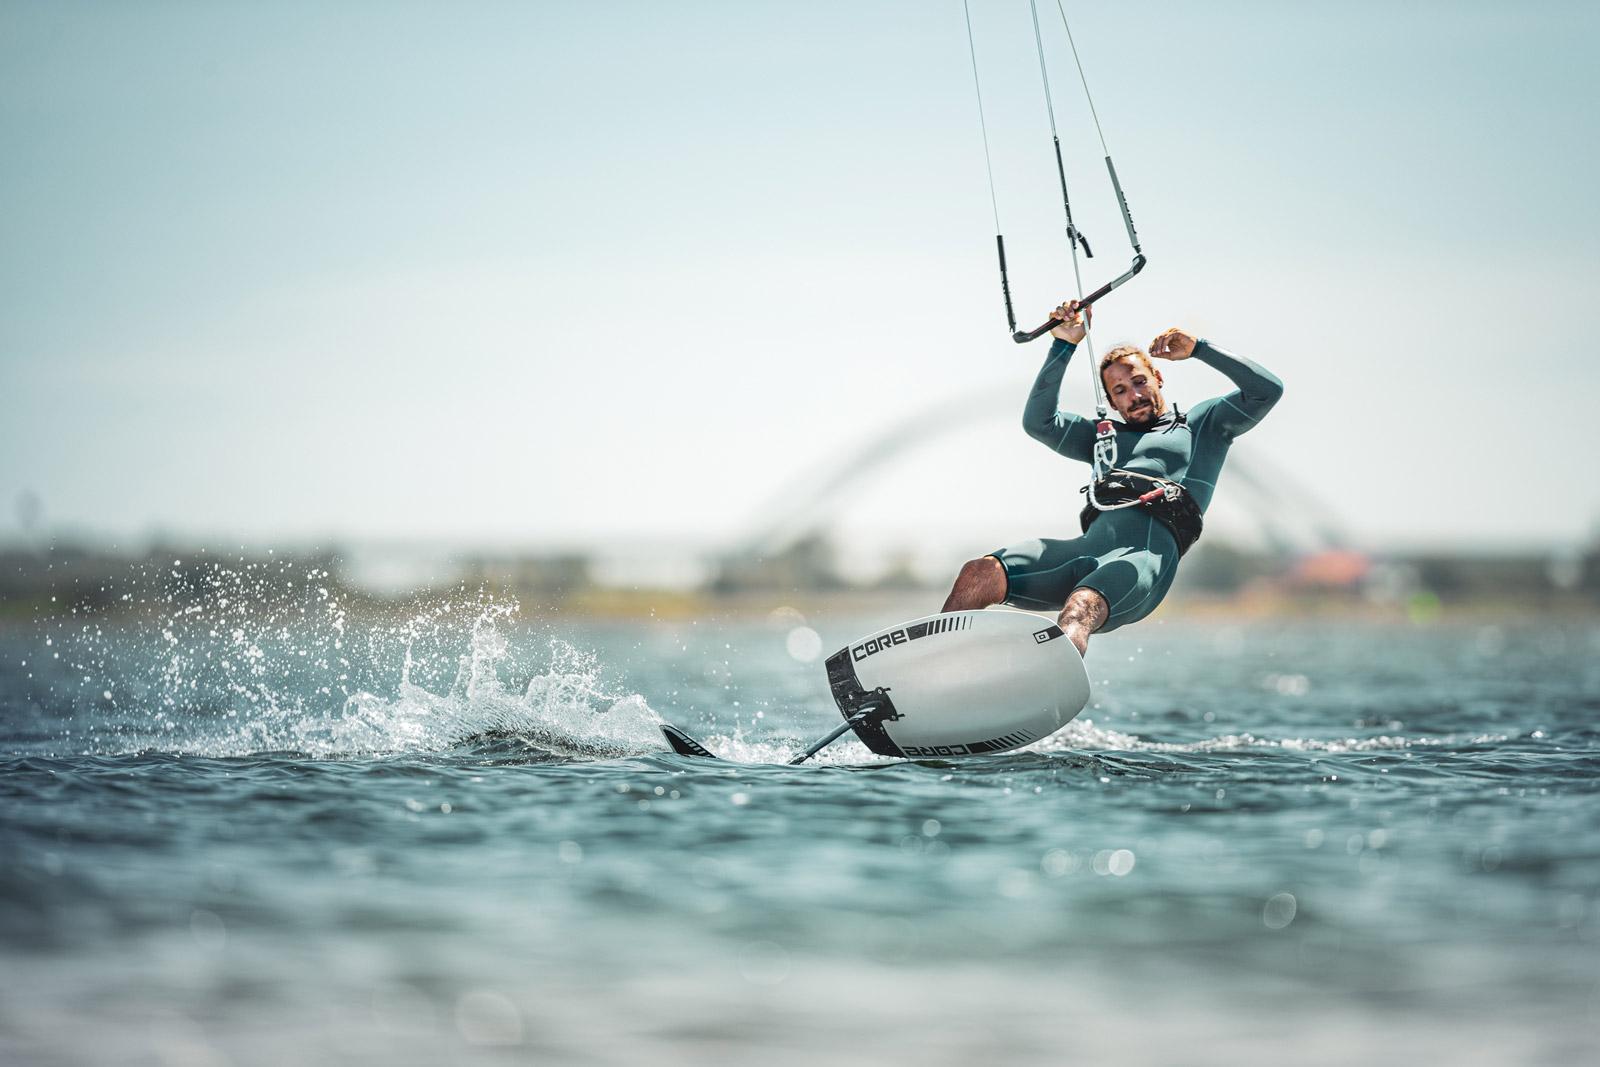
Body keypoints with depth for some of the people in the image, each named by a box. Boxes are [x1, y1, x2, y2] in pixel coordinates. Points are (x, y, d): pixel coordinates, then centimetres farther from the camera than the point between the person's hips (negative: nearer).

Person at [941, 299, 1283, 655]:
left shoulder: (1202, 424, 28)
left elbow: (1267, 390, 16)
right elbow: (1038, 422, 27)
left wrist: (1198, 348, 16)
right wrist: (1064, 346, 22)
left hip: (1150, 550, -5)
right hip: (1088, 545, 5)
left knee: (1079, 612, -40)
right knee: (978, 574, -22)